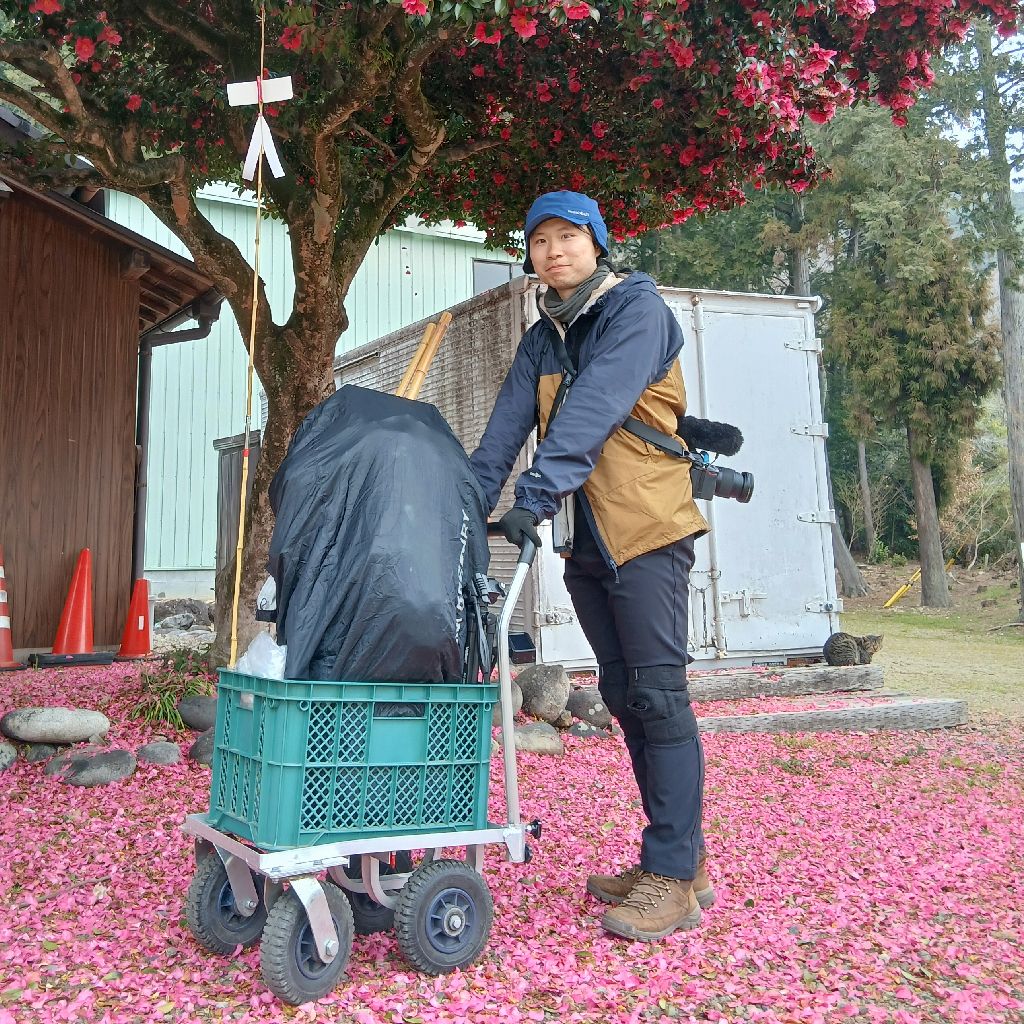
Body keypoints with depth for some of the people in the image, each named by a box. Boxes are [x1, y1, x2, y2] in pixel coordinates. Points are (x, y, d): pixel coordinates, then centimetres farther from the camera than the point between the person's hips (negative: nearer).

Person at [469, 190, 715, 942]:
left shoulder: (638, 308, -6)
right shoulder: (541, 340, 16)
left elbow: (596, 406, -21)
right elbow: (506, 428, 3)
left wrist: (539, 490, -31)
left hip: (647, 530, -7)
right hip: (584, 541, 8)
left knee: (658, 695, -7)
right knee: (624, 698, 10)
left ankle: (674, 878, 2)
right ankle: (681, 855, 22)